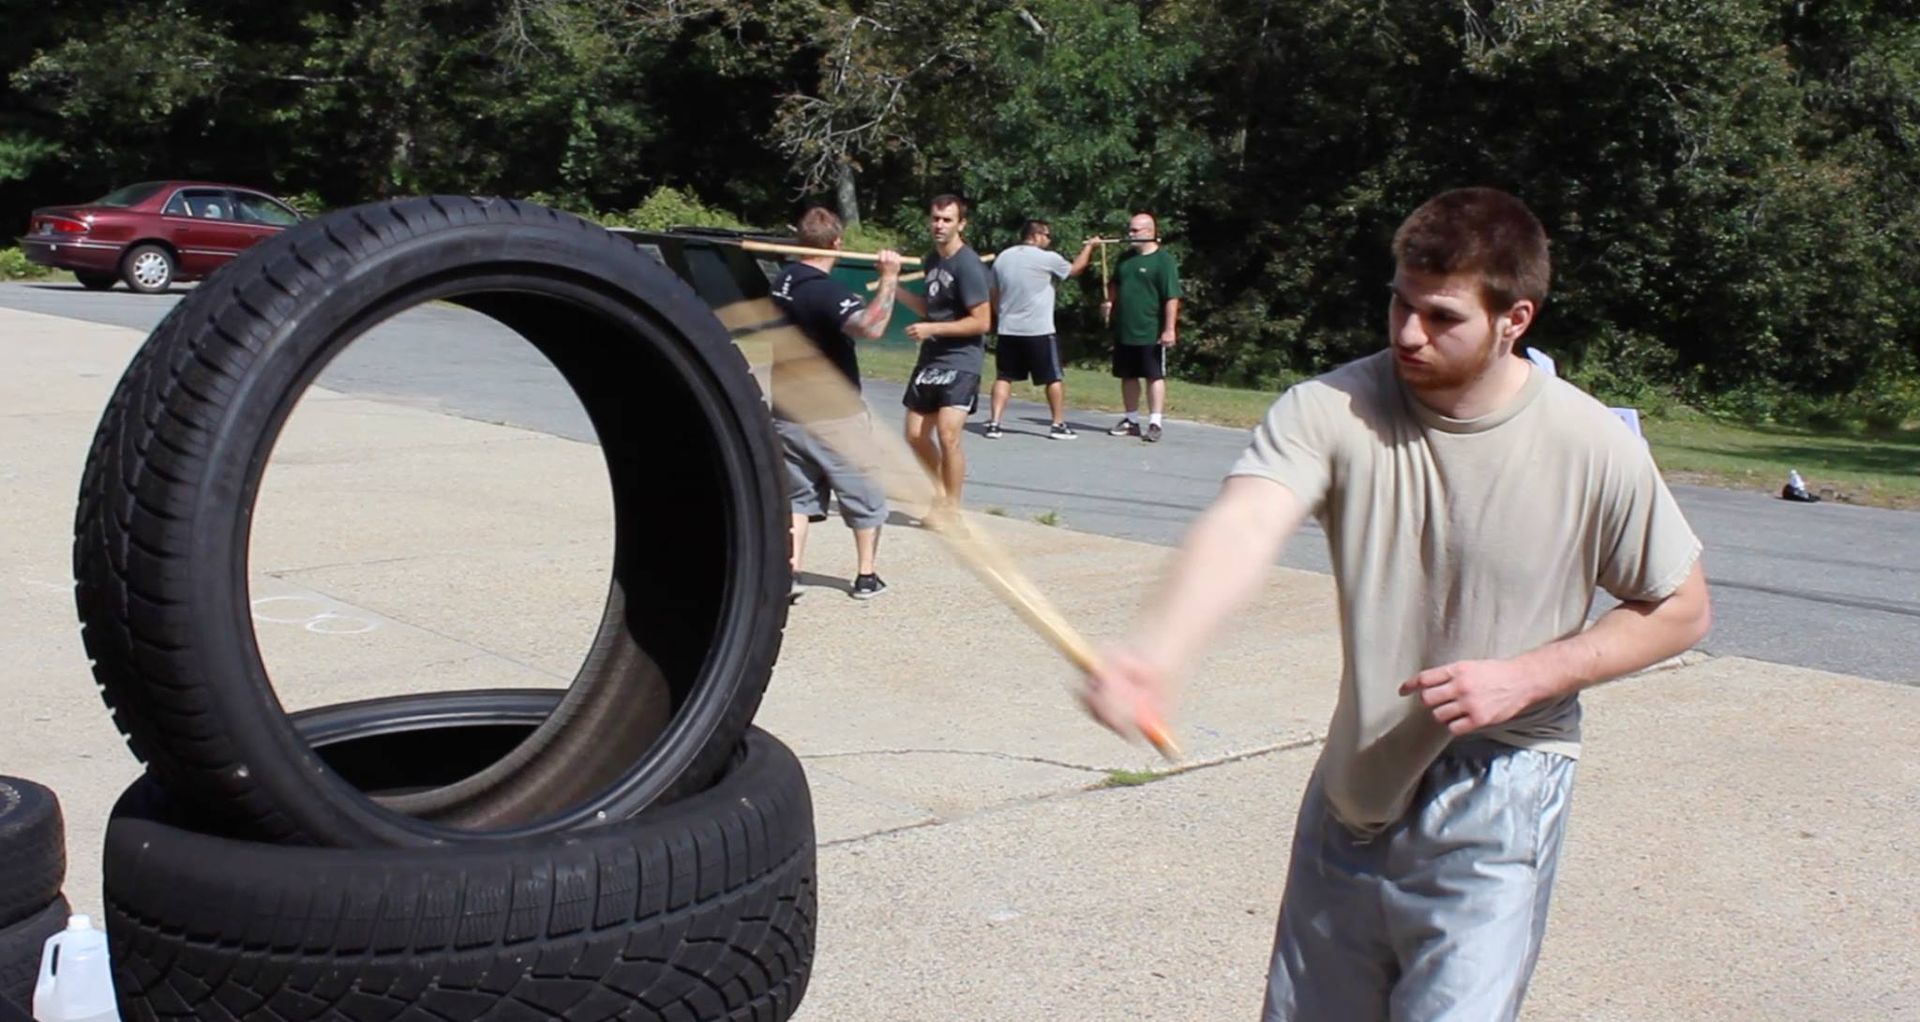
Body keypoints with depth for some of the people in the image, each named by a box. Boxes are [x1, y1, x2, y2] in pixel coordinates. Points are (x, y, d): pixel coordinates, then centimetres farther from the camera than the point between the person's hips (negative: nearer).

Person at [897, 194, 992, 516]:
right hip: (930, 357, 8)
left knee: (947, 435, -17)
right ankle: (940, 492, 28)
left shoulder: (968, 265, -15)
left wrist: (931, 329, -20)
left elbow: (981, 321, -17)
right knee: (916, 435, 10)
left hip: (961, 360, -8)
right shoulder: (931, 260, 9)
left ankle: (951, 506, -2)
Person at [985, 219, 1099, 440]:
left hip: (1008, 330, 5)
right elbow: (1075, 269, 7)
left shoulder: (1002, 258, 7)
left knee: (1004, 377, 9)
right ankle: (1058, 425, 12)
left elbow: (994, 293, 14)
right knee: (1054, 378, 8)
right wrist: (1088, 247, 22)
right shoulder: (1047, 258, -9)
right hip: (1039, 331, -5)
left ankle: (994, 423, 0)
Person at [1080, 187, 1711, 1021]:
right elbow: (1243, 524, -34)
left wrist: (1527, 676, -18)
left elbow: (1680, 611, -2)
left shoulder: (1595, 450, -15)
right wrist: (1155, 654, -54)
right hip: (1353, 788, 3)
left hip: (1494, 806, -3)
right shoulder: (1330, 410, -15)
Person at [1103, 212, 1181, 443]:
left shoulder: (1163, 260, -10)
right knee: (1128, 376, 13)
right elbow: (1115, 284, 28)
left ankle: (1154, 423, 1)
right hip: (1123, 330, 7)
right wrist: (1109, 301, 7)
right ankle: (1131, 420, 23)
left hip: (1151, 333, -7)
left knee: (1154, 376, -1)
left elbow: (1172, 297, -14)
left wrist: (1170, 328, -19)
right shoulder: (1125, 258, 12)